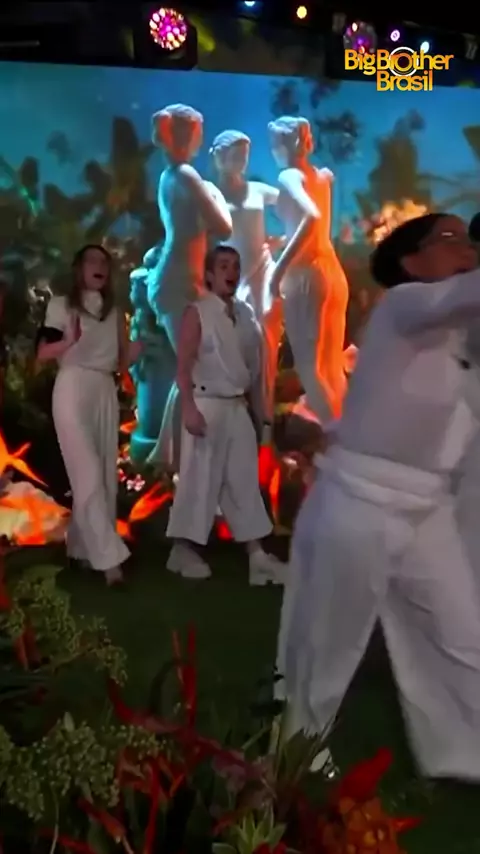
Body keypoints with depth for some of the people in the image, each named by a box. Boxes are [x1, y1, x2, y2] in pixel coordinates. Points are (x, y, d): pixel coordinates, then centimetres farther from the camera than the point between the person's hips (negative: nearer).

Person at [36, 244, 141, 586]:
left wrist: (134, 353, -4)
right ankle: (109, 557, -13)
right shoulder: (61, 305, 4)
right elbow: (42, 354, -1)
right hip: (73, 389, -6)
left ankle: (84, 547, 17)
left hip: (106, 394, 6)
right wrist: (70, 340, -19)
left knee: (107, 475, 5)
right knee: (89, 475, -11)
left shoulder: (115, 312, 19)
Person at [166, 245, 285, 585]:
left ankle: (256, 554, 13)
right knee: (200, 478, -2)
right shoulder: (197, 313, -5)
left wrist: (258, 411, 13)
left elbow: (255, 368, 14)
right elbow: (184, 366, -12)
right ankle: (183, 549, 12)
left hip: (238, 406, 6)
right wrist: (189, 408, -21)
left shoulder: (246, 314, 12)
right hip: (207, 404, -6)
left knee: (245, 480, 8)